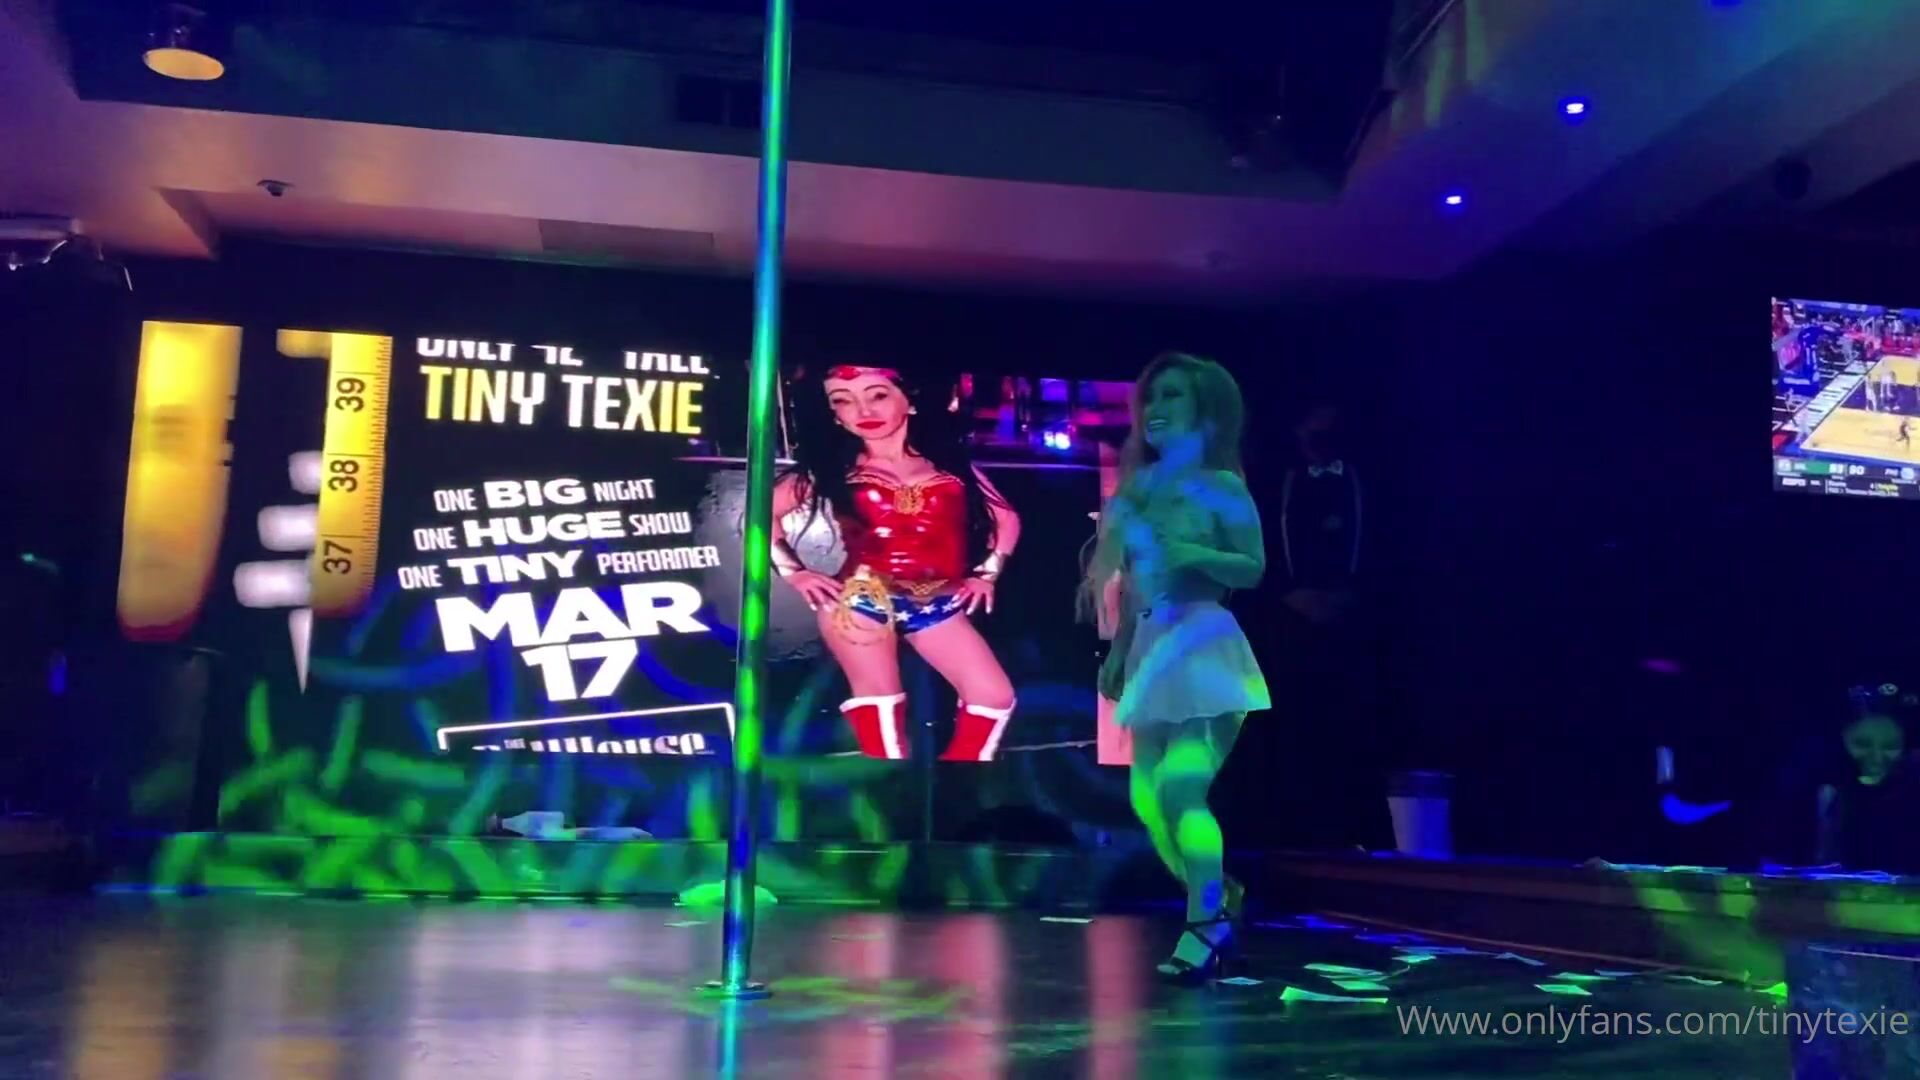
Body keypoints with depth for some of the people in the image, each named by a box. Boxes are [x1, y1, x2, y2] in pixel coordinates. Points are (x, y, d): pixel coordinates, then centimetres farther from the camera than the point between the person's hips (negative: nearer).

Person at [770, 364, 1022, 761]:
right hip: (861, 600, -2)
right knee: (877, 703, -5)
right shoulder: (831, 468, 4)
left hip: (937, 605, 2)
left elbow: (1006, 518, 18)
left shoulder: (949, 463, 8)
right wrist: (793, 572, 2)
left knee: (995, 695, -5)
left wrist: (986, 573, 9)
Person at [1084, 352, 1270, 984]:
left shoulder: (1221, 486, -3)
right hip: (1152, 647, 7)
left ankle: (1204, 930, -9)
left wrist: (1197, 556, -23)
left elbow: (1255, 568, -8)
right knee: (1149, 799, 6)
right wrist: (1118, 652, 13)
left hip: (1203, 644, -7)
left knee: (1182, 788, -18)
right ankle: (1220, 908, 25)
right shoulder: (1138, 489, 12)